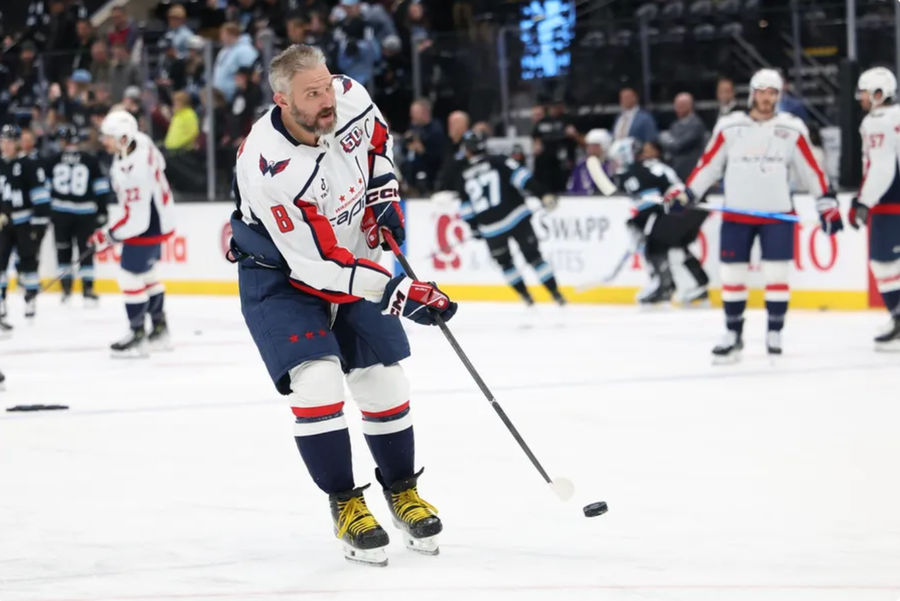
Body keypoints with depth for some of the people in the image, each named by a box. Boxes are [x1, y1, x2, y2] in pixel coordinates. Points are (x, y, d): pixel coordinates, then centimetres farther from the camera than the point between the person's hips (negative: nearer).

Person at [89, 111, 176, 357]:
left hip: (147, 226, -10)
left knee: (131, 276, -3)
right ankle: (159, 330, 31)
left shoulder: (133, 172, -35)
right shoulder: (139, 141, -8)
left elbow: (135, 219, -31)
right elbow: (158, 163, 16)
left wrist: (108, 235, -19)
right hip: (157, 215, 10)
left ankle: (137, 336, 7)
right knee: (147, 273, 20)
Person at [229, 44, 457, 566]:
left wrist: (384, 195, -3)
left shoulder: (350, 98, -19)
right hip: (280, 275, -6)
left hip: (351, 254, 6)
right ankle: (345, 503, -5)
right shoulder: (271, 168, -36)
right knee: (316, 381, -21)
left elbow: (377, 135, 9)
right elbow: (321, 266, -33)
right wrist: (400, 292, -35)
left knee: (383, 381, 5)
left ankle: (402, 488, 26)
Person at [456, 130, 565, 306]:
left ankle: (525, 295, 20)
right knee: (533, 256, 5)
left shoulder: (464, 177, 9)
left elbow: (466, 209, 13)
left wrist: (474, 228, 27)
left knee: (504, 262, 22)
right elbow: (523, 178, -12)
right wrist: (543, 194, -15)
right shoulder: (499, 162, 1)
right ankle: (556, 294, 0)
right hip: (516, 217, -1)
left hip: (491, 229, 1)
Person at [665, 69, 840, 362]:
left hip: (778, 215, -1)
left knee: (776, 275, -2)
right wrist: (685, 193, -2)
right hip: (736, 215, 1)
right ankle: (733, 335, 13)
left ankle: (774, 335, 8)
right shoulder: (729, 127, 0)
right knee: (732, 275, 2)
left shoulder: (791, 128, 0)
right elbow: (709, 164, 4)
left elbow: (811, 168, 3)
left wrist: (827, 203, -1)